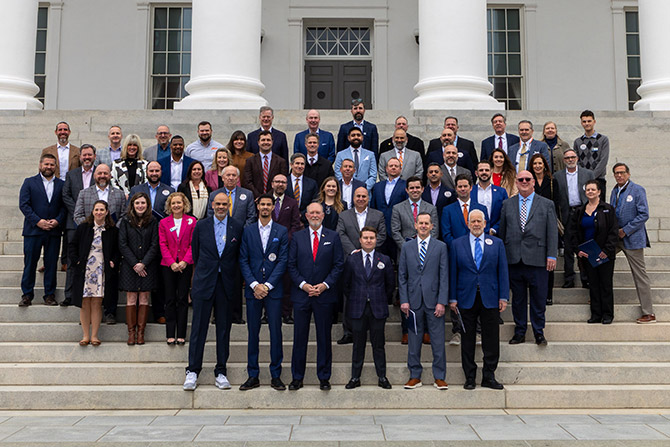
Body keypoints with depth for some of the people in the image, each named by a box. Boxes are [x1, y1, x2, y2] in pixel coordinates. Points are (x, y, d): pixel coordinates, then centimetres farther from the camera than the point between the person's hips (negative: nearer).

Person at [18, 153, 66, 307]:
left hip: (54, 231, 1)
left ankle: (50, 295, 11)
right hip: (33, 230, -1)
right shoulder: (29, 182, 7)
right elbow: (23, 204, -2)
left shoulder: (62, 184, 11)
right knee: (29, 263, 1)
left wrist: (57, 221, -11)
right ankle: (27, 295, 9)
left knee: (51, 264, 4)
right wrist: (38, 221, -13)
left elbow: (65, 206, 5)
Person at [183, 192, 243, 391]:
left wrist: (233, 276, 6)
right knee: (198, 328, 1)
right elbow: (195, 252, 13)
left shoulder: (237, 228, 4)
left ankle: (221, 372, 14)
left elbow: (240, 256, 9)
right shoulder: (201, 226, 4)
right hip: (204, 283, 0)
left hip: (227, 285, 1)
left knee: (224, 329, 6)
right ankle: (193, 371, 9)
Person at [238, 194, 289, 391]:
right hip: (253, 289, 1)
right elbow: (243, 260, 3)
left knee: (276, 332, 0)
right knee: (253, 332, 5)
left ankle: (276, 376, 10)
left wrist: (267, 285, -10)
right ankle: (253, 376, 13)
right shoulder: (248, 231, 8)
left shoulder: (282, 232, 4)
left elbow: (283, 261, -2)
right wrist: (254, 285, -9)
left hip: (274, 289, -1)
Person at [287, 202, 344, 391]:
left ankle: (324, 377, 16)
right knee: (299, 337, 4)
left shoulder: (333, 237, 5)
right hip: (301, 293, 1)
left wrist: (325, 284, -10)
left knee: (324, 337, 6)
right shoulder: (297, 237, 7)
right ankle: (297, 377, 15)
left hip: (325, 294, 0)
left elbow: (338, 264, 1)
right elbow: (291, 265, 4)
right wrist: (303, 284, -9)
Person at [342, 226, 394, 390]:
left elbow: (391, 284, 10)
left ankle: (382, 377, 16)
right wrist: (353, 300, 7)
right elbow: (345, 283, 10)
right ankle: (355, 377, 15)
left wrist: (383, 301, 8)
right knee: (358, 344, 6)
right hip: (358, 309, 0)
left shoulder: (385, 260, 4)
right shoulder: (351, 260, 4)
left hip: (378, 309, 0)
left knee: (378, 344, 6)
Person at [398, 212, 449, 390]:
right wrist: (404, 300, -1)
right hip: (414, 300, 2)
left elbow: (444, 276, -1)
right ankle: (415, 376, 18)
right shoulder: (407, 247, 8)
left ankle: (439, 377, 11)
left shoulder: (441, 247, 3)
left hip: (433, 300, -2)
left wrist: (442, 302, -8)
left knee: (438, 341, 1)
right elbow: (402, 276, 8)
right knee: (414, 340, 8)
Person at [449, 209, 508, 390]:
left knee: (491, 339, 3)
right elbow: (452, 273, 5)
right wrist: (452, 298, -1)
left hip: (490, 299, 1)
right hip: (466, 299, 0)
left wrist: (503, 297, -1)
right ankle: (469, 377, 14)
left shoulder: (497, 244, 8)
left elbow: (503, 271, 6)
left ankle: (489, 377, 14)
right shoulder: (457, 244, 6)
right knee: (467, 340, 5)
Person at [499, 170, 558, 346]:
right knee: (518, 298, 8)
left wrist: (551, 255, -5)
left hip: (537, 259, -2)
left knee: (539, 299, 3)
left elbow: (552, 232, 2)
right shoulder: (507, 204, 11)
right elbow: (502, 231, 11)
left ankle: (539, 333, 16)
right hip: (514, 259, 2)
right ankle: (520, 332, 19)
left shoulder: (546, 204, 6)